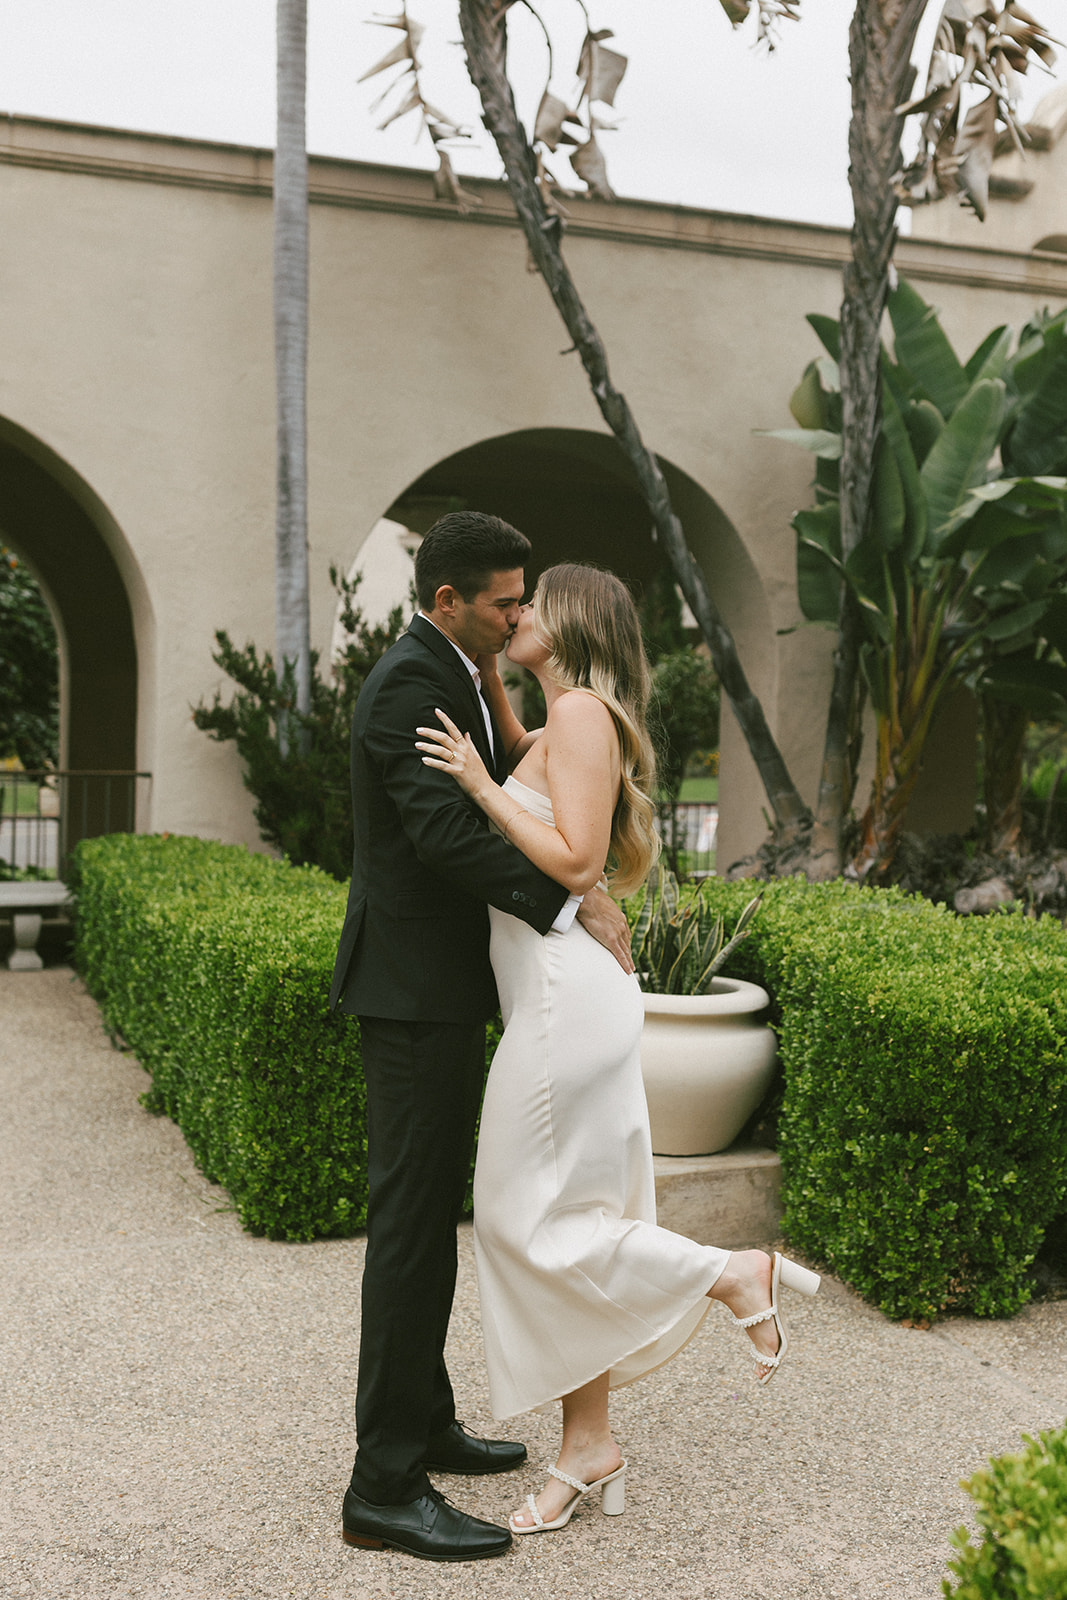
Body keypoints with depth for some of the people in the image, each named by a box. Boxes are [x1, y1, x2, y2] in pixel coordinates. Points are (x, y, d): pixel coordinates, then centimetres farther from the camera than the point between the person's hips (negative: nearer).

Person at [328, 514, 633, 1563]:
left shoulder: (448, 681, 17)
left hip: (442, 987, 11)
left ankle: (425, 1424, 31)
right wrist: (573, 908, -24)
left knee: (430, 1217, 17)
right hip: (415, 992, -11)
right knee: (410, 1223, -7)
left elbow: (493, 806, 21)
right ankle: (385, 1486, 2)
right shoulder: (411, 684, -16)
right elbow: (445, 831, -26)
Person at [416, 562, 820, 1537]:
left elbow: (576, 860, -20)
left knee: (527, 1219, -2)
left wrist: (479, 784, -17)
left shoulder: (582, 711, -11)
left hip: (567, 991, -10)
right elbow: (526, 764, 38)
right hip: (558, 993, 10)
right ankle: (588, 1451, 21)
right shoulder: (561, 726, 15)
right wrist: (489, 685, 25)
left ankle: (735, 1273, 5)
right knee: (563, 1215, 12)